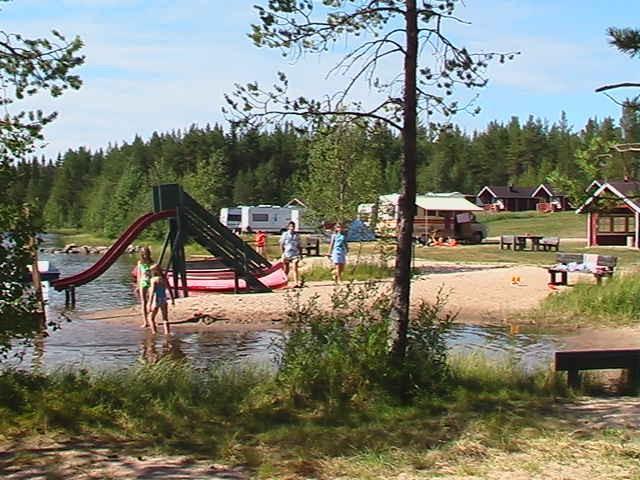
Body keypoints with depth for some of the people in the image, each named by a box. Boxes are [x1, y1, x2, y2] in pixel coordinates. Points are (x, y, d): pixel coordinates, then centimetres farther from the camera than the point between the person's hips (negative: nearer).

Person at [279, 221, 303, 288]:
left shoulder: (297, 235, 8)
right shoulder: (285, 234, 2)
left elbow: (299, 245, 14)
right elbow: (281, 245, 5)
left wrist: (301, 254, 10)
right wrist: (283, 253, -2)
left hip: (295, 254, 0)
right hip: (287, 254, 0)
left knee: (295, 268, -14)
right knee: (286, 270, 8)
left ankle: (296, 283, -22)